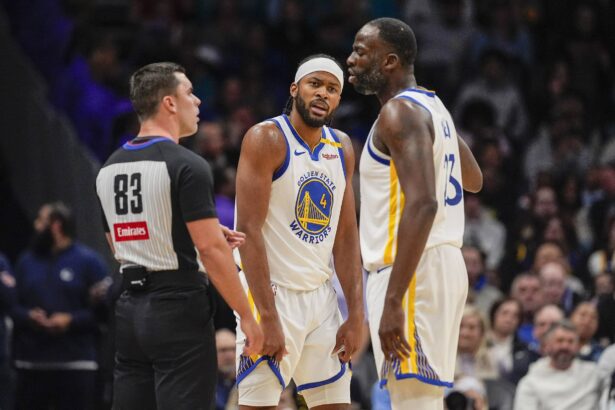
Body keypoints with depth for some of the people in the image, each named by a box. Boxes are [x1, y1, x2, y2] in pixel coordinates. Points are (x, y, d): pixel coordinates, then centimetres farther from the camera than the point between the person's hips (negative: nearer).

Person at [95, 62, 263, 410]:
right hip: (179, 308, -7)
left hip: (131, 309, 7)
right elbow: (210, 250, -17)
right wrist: (246, 315, -11)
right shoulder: (187, 166, -12)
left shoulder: (110, 169, 12)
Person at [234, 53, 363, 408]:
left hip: (321, 296, 7)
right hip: (272, 292, -7)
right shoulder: (267, 139, -11)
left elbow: (346, 236, 12)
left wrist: (357, 315, 4)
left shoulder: (342, 148, 10)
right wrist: (268, 317, -22)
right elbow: (249, 230, -17)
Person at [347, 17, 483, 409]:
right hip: (445, 261, 10)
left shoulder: (400, 112, -13)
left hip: (414, 271, -10)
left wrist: (392, 300, -29)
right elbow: (474, 180, 33)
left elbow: (422, 204, -25)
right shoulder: (432, 107, 16)